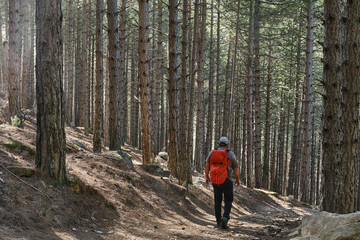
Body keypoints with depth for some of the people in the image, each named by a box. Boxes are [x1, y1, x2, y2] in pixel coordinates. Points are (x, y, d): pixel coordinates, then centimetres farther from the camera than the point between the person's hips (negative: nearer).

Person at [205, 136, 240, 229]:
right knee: (228, 201, 3)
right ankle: (225, 217, -19)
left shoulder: (212, 152, 5)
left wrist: (206, 176, 15)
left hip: (215, 181, 4)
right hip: (226, 181, -3)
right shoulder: (230, 154, -3)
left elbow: (207, 165, 6)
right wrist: (238, 179, 13)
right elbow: (236, 168, 0)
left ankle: (218, 222, 13)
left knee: (217, 202, 13)